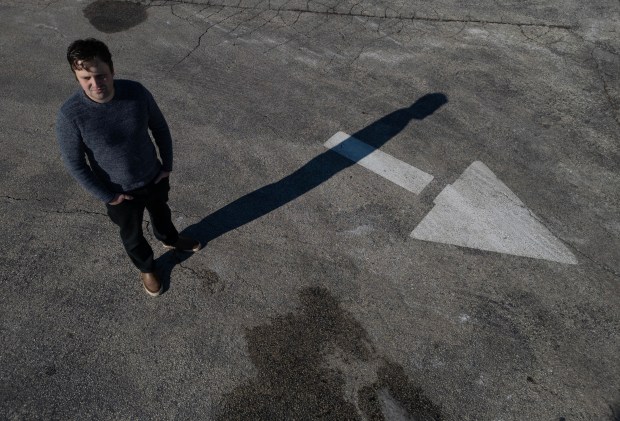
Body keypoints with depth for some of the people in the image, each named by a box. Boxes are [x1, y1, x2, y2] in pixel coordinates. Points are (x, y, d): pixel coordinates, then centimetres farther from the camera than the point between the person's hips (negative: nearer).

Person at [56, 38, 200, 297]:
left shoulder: (136, 92, -20)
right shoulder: (70, 115, -27)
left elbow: (160, 128, -3)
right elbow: (75, 164, -16)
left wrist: (167, 164, 0)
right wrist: (107, 196, -12)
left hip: (155, 178, 3)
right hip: (121, 192, -2)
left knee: (161, 213, 31)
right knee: (132, 234, 23)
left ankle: (170, 239, 64)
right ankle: (146, 268, 53)